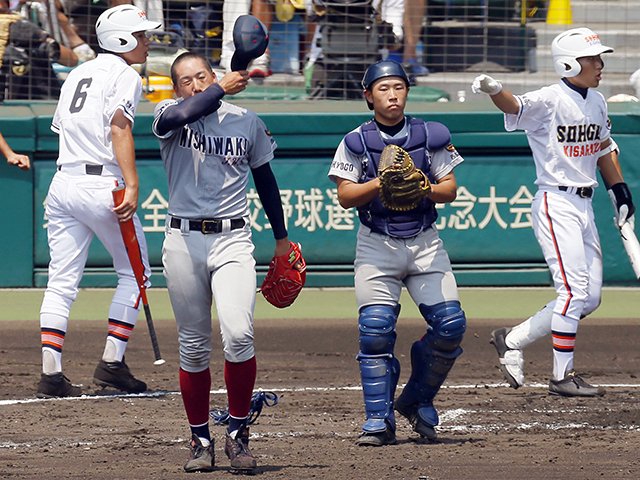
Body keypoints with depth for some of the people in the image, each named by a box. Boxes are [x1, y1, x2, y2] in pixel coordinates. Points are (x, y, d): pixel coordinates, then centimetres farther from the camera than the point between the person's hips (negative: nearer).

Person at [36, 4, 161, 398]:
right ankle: (112, 362, 3)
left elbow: (61, 127, 18)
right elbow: (119, 128, -17)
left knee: (62, 281, 4)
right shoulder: (124, 76, -4)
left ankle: (51, 372, -3)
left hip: (63, 184, 7)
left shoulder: (78, 74, 20)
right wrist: (131, 185, -25)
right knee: (134, 271, 8)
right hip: (102, 184, -7)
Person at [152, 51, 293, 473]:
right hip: (184, 243, 0)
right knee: (194, 347, 4)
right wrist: (222, 89, -9)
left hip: (233, 240, 0)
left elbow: (265, 180, 19)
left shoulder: (246, 122, 8)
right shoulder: (169, 116, 2)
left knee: (239, 335, -19)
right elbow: (181, 114, -24)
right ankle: (201, 441, 16)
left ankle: (239, 433, -5)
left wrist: (281, 238, 22)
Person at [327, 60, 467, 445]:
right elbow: (345, 196, -5)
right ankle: (379, 420, -6)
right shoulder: (356, 142, 1)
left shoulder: (432, 136, 4)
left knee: (451, 324, -9)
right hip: (377, 244, -2)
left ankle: (418, 400, 13)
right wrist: (380, 183, -21)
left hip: (425, 242, 2)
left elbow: (450, 189, 4)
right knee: (375, 330, -12)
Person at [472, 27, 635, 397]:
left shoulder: (597, 102, 10)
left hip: (585, 205, 8)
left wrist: (621, 193, 20)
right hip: (555, 204, -8)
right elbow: (515, 106, -33)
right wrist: (494, 90, -54)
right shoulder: (550, 100, -14)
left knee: (590, 298, 8)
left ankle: (512, 340, 18)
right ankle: (563, 376, -4)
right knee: (574, 289, -12)